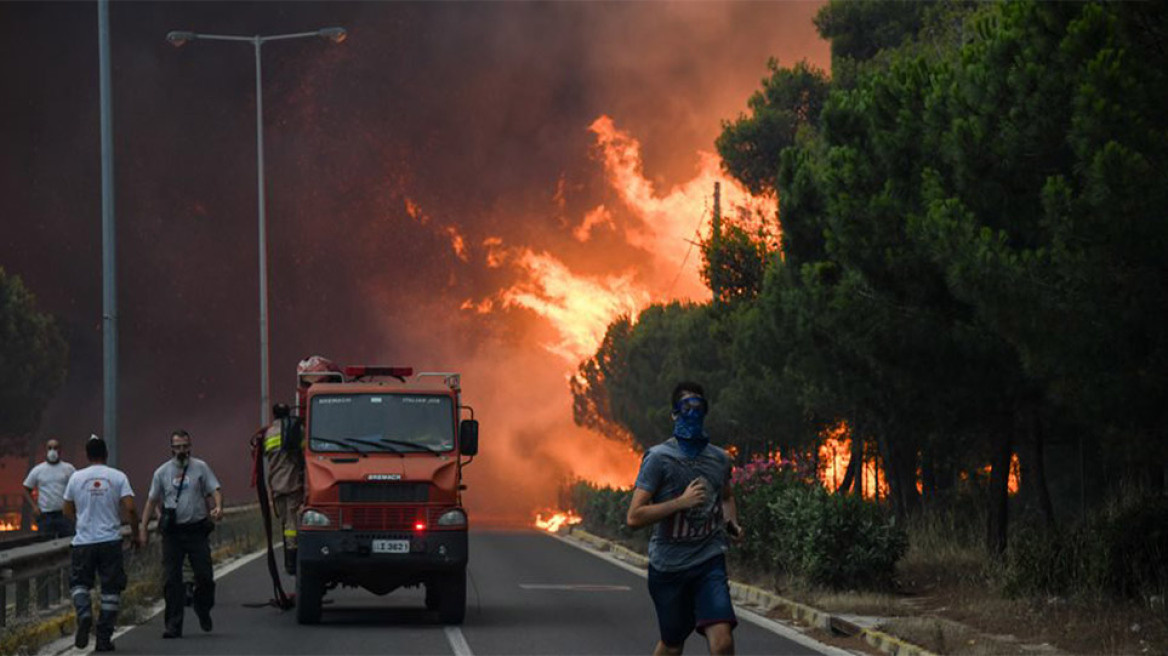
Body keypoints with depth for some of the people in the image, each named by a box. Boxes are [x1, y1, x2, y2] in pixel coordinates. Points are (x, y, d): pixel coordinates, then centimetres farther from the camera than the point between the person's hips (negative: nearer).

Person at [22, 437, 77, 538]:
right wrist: (34, 506, -4)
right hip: (45, 516, 1)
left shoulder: (68, 469, 5)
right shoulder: (37, 470, 7)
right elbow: (26, 490, 11)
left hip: (64, 514, -1)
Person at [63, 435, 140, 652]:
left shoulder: (76, 477, 3)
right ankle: (104, 638, 4)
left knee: (79, 583, 15)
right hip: (110, 541, -1)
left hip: (83, 541, 1)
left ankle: (84, 614, -15)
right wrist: (135, 534, 5)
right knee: (111, 588, 7)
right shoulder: (118, 477, -2)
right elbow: (130, 508, -9)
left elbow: (67, 510, 11)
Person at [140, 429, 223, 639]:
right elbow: (152, 501, 12)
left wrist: (218, 507, -23)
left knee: (204, 575, -1)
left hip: (197, 529, -1)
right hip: (172, 532, 1)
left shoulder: (200, 468, 4)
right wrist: (144, 528, 7)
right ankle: (173, 626, 2)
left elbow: (214, 490, -1)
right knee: (171, 580, -2)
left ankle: (203, 610, 26)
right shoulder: (162, 472, 8)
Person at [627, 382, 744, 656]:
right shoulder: (659, 459, -8)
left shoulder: (719, 459, 6)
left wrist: (731, 523, 8)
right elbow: (635, 516, -15)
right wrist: (682, 502, -22)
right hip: (668, 567, -2)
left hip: (709, 562, 2)